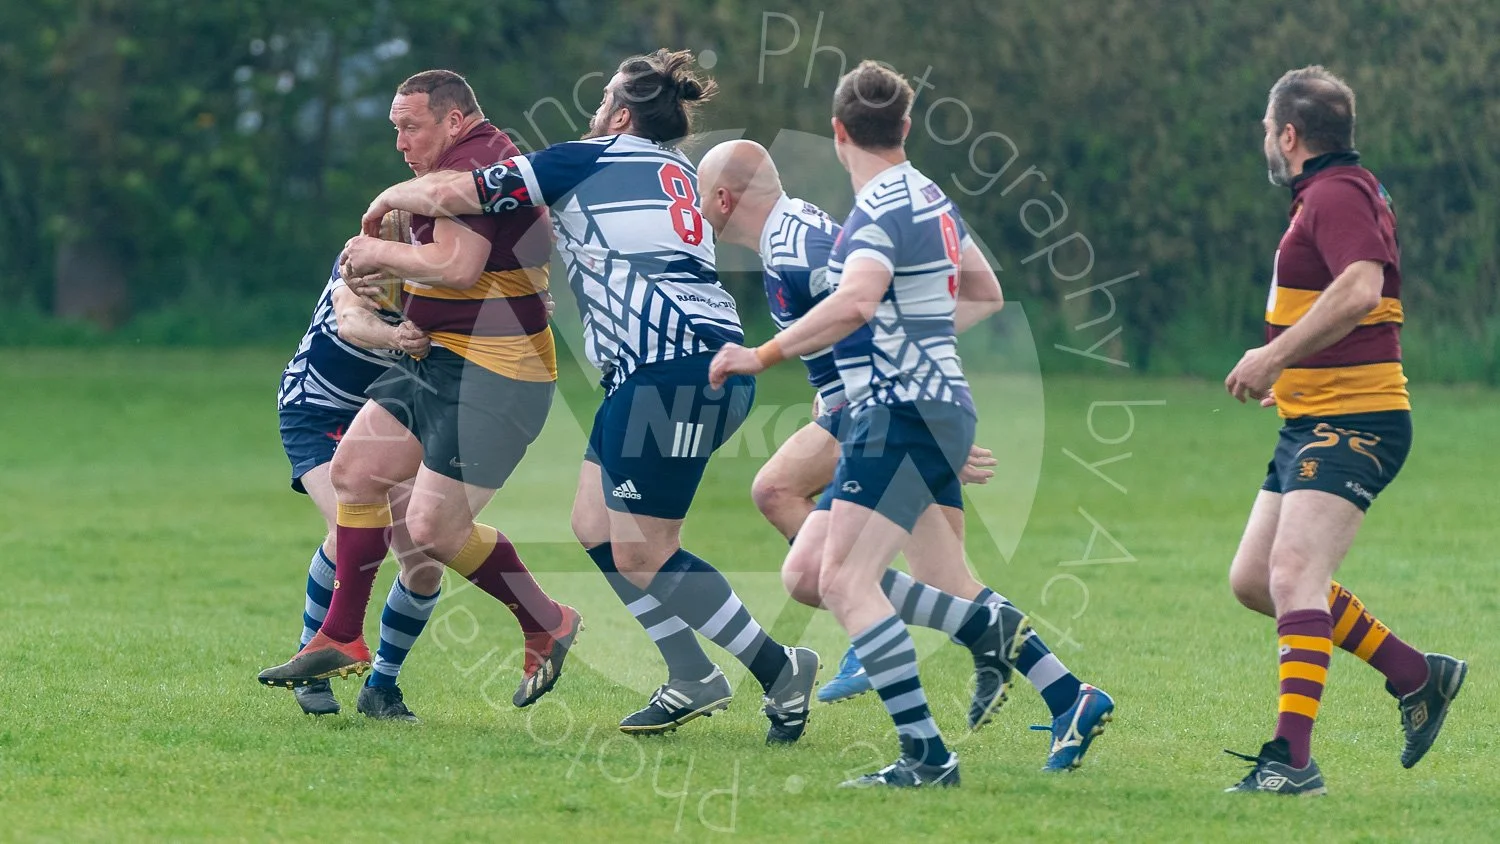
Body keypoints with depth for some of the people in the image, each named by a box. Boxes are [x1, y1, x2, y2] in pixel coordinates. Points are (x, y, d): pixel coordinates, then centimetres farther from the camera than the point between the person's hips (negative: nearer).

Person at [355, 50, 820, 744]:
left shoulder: (588, 159, 1)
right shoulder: (678, 172, 23)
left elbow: (453, 193, 4)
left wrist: (389, 199, 23)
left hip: (675, 367, -9)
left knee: (640, 557, -7)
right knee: (594, 526, 12)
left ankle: (779, 671, -3)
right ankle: (691, 680, 13)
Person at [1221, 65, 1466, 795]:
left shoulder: (1338, 195, -14)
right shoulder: (1327, 195, 19)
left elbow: (1361, 290, -31)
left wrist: (1276, 356, -29)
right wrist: (1288, 369, 24)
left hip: (1352, 424, -11)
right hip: (1313, 423, 11)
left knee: (1294, 575, -21)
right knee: (1254, 580, 11)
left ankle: (1292, 757, -28)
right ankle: (1416, 676, 19)